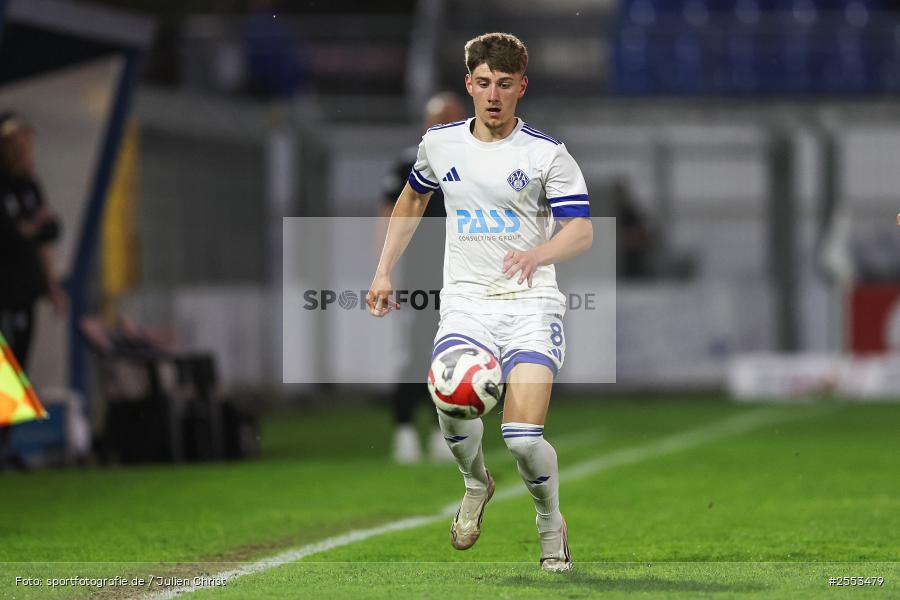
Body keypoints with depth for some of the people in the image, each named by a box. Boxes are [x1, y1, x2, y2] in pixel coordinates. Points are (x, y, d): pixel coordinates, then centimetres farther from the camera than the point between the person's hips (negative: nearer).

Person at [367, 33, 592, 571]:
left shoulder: (547, 153, -2)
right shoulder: (440, 143, 9)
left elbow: (581, 230, -9)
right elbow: (412, 200, 28)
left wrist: (538, 253, -30)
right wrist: (384, 272, 23)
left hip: (531, 303, -2)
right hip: (466, 302, 2)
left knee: (523, 436, -19)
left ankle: (551, 521, 12)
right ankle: (476, 482, 6)